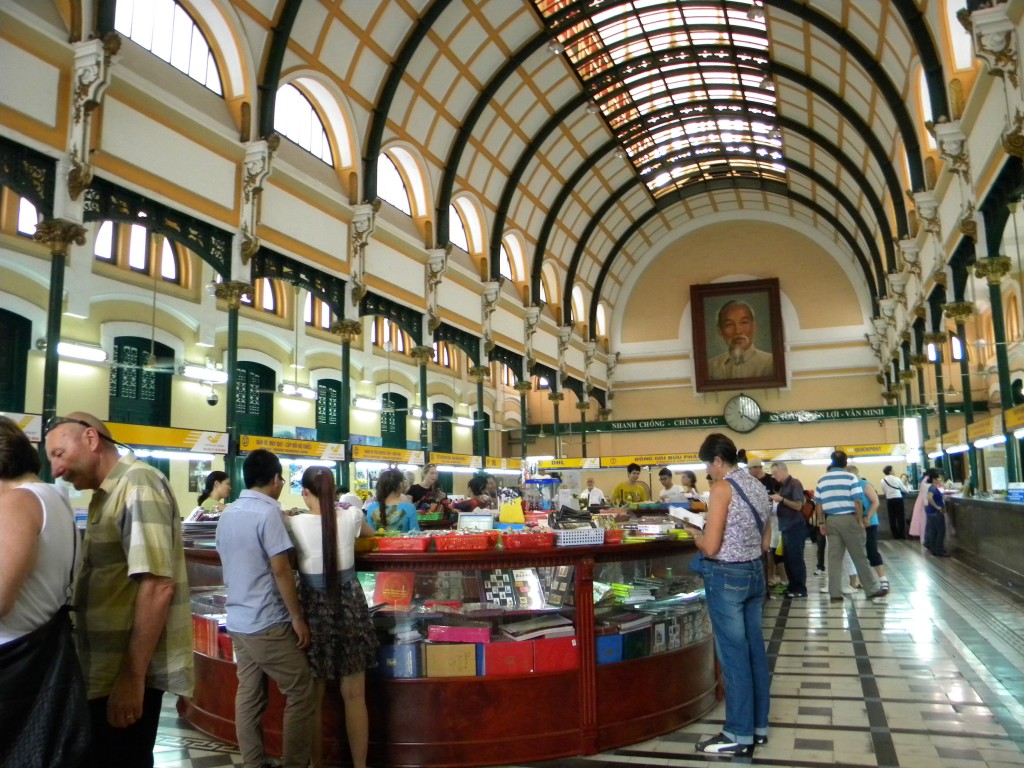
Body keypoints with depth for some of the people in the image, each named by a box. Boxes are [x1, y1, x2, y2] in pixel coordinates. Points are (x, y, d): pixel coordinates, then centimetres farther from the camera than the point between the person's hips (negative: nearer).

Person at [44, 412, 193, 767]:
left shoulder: (137, 483, -16)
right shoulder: (110, 493, 14)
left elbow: (158, 585, -24)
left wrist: (132, 677, -23)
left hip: (127, 673, -9)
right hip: (109, 670, 9)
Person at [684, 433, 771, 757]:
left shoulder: (722, 488, -16)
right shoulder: (758, 487, 9)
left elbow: (710, 548, -19)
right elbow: (765, 541, 16)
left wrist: (695, 533, 0)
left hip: (726, 576, -8)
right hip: (754, 572, 8)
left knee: (733, 654, 0)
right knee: (754, 649, 15)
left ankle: (739, 735, 10)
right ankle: (758, 725, 26)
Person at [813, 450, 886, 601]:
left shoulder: (821, 480, 5)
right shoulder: (850, 477, -6)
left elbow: (818, 505, 5)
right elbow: (858, 502, -11)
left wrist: (822, 523, 11)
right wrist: (860, 521, -4)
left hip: (831, 520, 4)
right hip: (849, 519, -3)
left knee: (834, 557, 5)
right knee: (859, 556, 5)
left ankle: (835, 593, 5)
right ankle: (873, 589, 16)